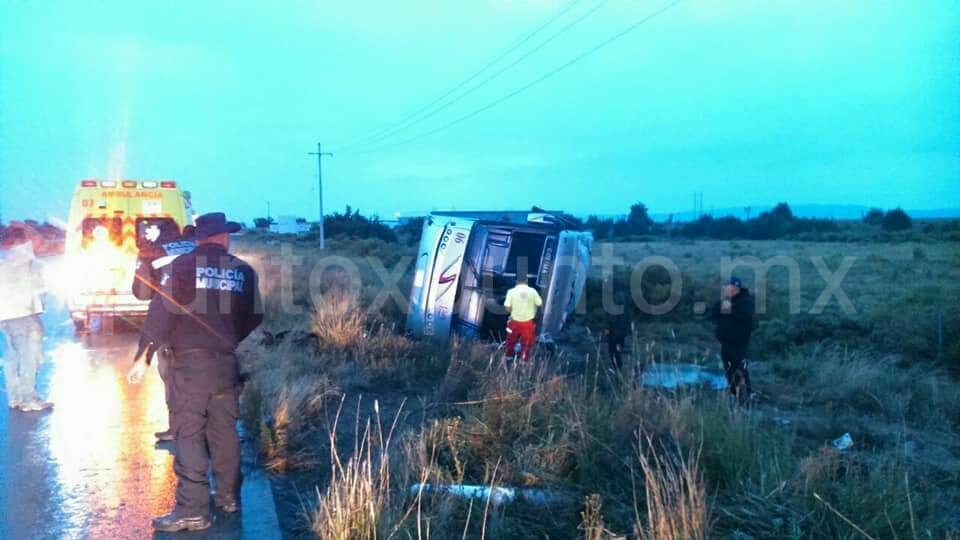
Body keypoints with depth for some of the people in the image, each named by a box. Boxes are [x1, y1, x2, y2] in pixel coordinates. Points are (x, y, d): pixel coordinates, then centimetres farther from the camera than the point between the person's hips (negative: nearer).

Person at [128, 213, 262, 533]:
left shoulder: (183, 266, -4)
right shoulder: (243, 271, 7)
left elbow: (162, 311, -9)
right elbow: (254, 317, 13)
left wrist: (144, 356, -6)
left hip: (190, 361, -4)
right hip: (227, 362, 4)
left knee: (188, 433, -3)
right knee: (224, 430, 15)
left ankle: (193, 510, -5)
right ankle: (228, 496, 25)